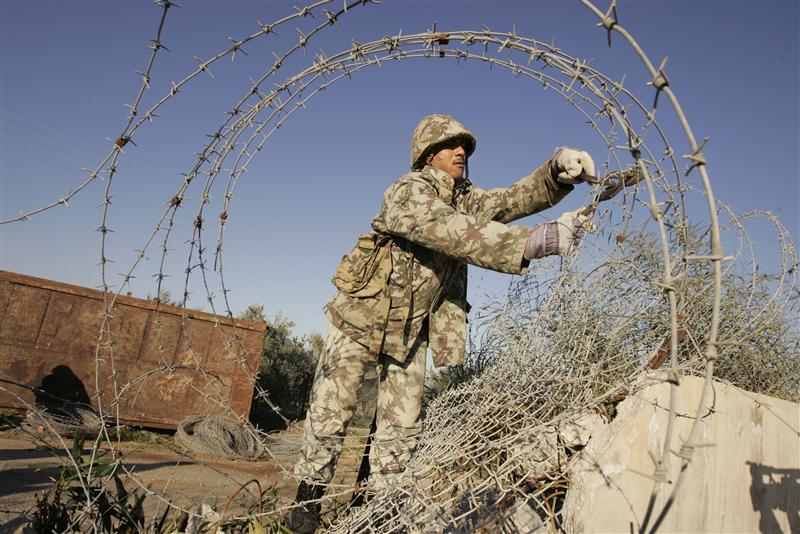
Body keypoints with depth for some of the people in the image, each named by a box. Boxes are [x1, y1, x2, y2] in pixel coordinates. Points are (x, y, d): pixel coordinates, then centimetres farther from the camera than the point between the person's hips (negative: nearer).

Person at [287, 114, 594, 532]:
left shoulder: (466, 199, 4)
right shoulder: (408, 192, -22)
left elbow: (514, 199, -6)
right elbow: (459, 234, -37)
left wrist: (557, 171, -27)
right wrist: (537, 241, -45)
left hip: (411, 330, 6)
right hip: (360, 320, -6)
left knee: (402, 426, 10)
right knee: (330, 415, 3)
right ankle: (308, 495, 24)